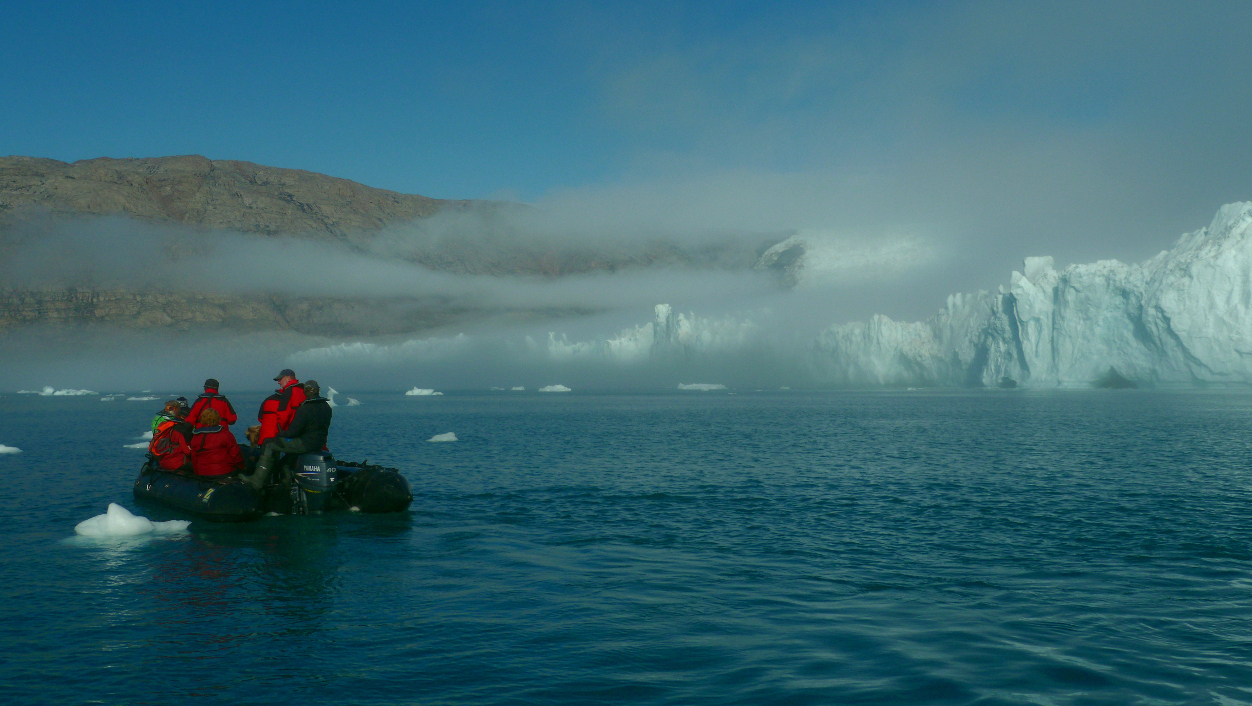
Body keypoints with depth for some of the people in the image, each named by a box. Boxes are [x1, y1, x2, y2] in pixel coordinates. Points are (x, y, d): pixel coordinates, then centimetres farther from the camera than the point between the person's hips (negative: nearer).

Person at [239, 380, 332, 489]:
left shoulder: (304, 409, -19)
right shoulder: (326, 406, 6)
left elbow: (293, 432, -18)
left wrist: (280, 434, 0)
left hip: (306, 444, -9)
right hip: (320, 443, 9)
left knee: (269, 445, 0)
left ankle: (257, 481, -1)